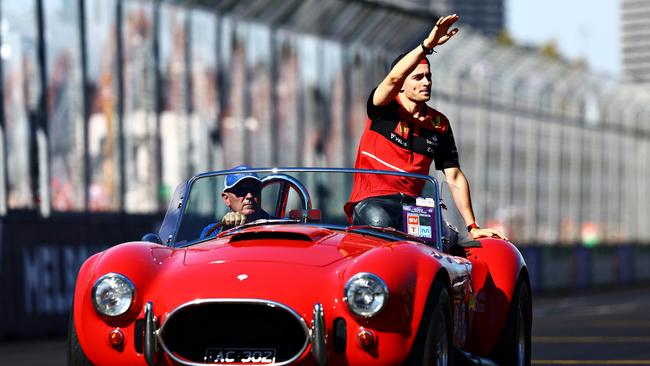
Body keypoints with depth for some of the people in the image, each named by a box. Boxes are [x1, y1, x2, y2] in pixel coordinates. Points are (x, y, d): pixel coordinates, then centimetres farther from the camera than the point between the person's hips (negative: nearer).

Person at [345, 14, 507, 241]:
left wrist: (472, 227, 7)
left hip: (412, 205, 4)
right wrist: (428, 44, -32)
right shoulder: (384, 110, 3)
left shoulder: (439, 124, 15)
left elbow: (455, 178, 15)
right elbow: (393, 79, -21)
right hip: (371, 202, -4)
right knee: (381, 224, -37)